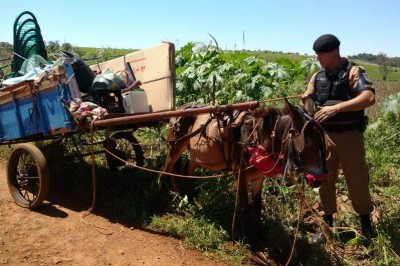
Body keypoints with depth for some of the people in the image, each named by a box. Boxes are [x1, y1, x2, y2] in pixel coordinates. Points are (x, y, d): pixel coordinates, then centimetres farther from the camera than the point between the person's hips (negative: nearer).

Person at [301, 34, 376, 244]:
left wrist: (336, 108, -28)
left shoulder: (353, 72, -7)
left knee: (357, 180, 6)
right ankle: (327, 224, 25)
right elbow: (306, 102, 8)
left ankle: (366, 224, 27)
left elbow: (369, 98, -22)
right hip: (323, 135, 5)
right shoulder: (317, 77, 9)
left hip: (349, 135, -4)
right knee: (324, 180, 10)